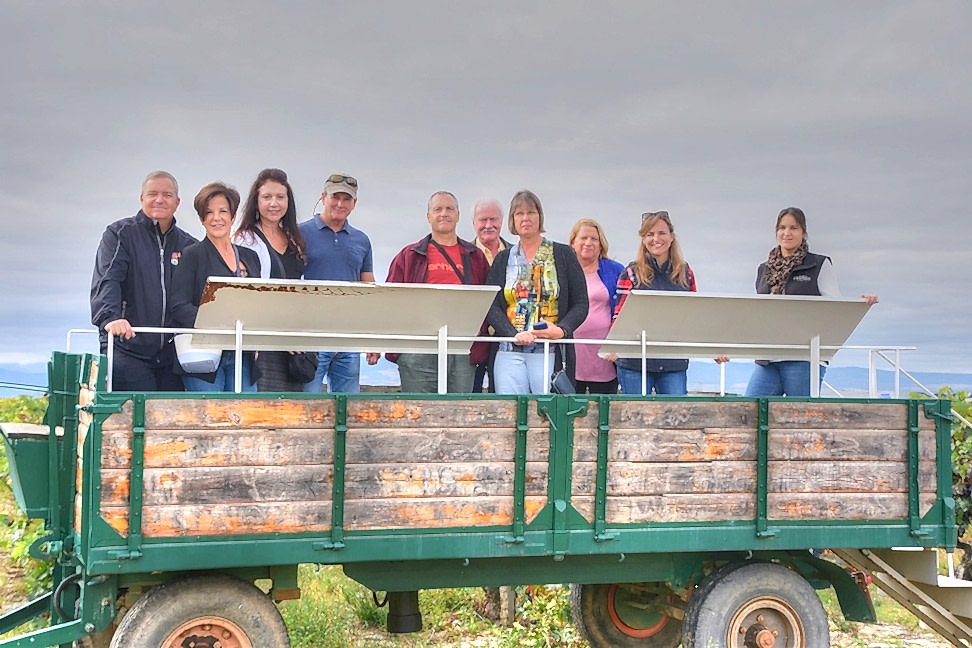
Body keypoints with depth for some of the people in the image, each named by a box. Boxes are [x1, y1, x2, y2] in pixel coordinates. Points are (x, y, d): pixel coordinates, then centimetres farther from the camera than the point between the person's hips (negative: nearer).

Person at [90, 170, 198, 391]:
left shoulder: (188, 245, 15)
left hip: (172, 353, 4)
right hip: (128, 349, -4)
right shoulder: (120, 234, 4)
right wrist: (110, 317, -26)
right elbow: (106, 281, -9)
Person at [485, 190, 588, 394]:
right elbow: (491, 306, 4)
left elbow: (580, 304, 4)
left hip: (551, 352, -2)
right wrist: (514, 335, -13)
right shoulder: (503, 259, 13)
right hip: (509, 352, 2)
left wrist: (562, 330, -15)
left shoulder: (563, 255, 7)